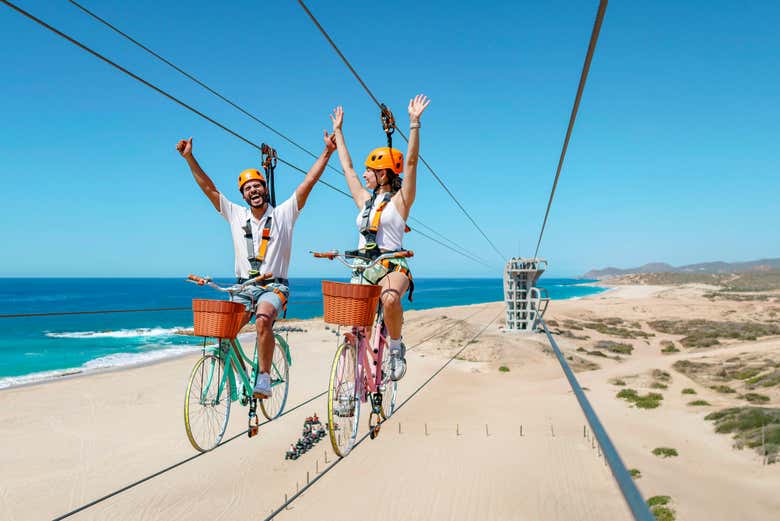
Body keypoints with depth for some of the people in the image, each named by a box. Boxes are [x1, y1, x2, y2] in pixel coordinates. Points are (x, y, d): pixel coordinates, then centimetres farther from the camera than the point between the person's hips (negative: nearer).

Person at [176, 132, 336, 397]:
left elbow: (308, 182, -4)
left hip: (274, 286, -3)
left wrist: (327, 152, -9)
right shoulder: (235, 215, 11)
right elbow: (208, 188, 10)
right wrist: (189, 158, 5)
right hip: (243, 287, 4)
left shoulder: (283, 214, 3)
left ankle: (264, 377, -20)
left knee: (263, 320, -33)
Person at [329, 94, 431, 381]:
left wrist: (414, 123, -17)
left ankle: (396, 347, -13)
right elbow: (347, 167, 24)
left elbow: (411, 162, -10)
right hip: (363, 268, 6)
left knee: (390, 299, -37)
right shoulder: (365, 200, 17)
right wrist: (338, 130, 30)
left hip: (392, 267, -6)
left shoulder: (400, 199, 1)